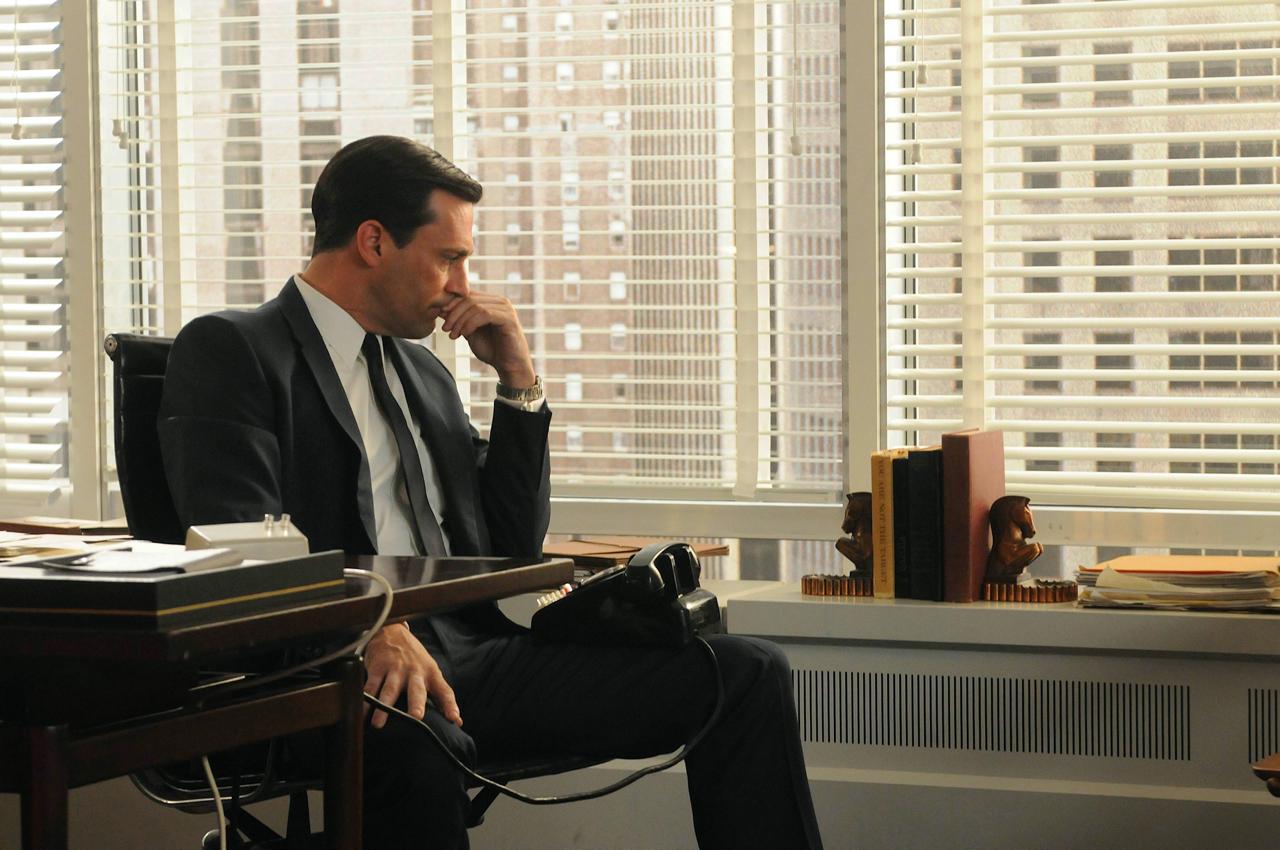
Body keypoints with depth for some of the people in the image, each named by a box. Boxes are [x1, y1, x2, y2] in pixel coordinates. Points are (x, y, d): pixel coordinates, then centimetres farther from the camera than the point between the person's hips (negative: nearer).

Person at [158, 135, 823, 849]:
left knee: (748, 675, -10)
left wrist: (520, 381, 13)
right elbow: (238, 539, -13)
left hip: (473, 651, 7)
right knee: (420, 745, -44)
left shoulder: (423, 371, 25)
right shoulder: (230, 352, 2)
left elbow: (515, 545, 24)